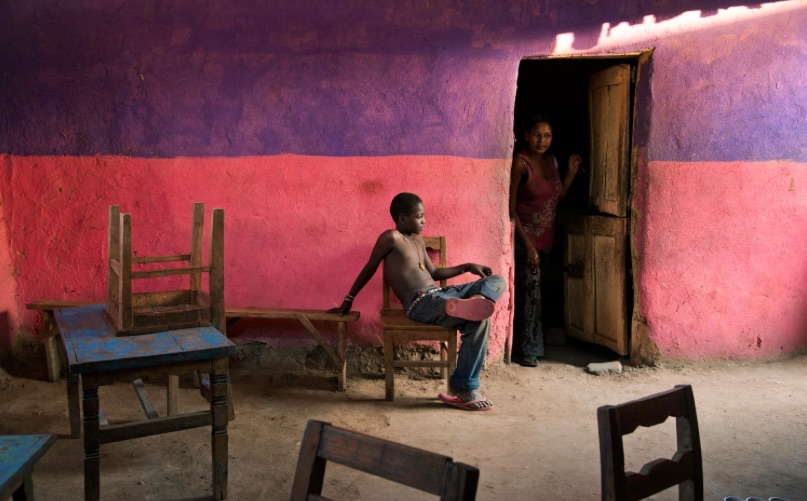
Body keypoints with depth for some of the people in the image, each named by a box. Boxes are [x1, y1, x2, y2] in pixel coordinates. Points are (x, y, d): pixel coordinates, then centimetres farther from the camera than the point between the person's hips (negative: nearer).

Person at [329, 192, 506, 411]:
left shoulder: (417, 240, 23)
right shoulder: (391, 237, -4)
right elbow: (369, 269, 3)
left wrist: (467, 267, 20)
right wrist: (348, 301, 8)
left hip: (441, 294, 9)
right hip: (422, 304, -9)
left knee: (497, 281, -1)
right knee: (479, 319, -31)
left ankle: (475, 303, -35)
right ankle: (464, 389, -24)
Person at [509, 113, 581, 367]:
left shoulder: (551, 160, 8)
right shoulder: (520, 162, -13)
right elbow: (511, 207, -15)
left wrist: (571, 173, 4)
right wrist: (527, 244, -19)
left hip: (546, 235, 6)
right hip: (526, 235, -6)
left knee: (530, 290, 12)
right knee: (530, 290, -8)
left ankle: (528, 345, 22)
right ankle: (529, 350, 3)